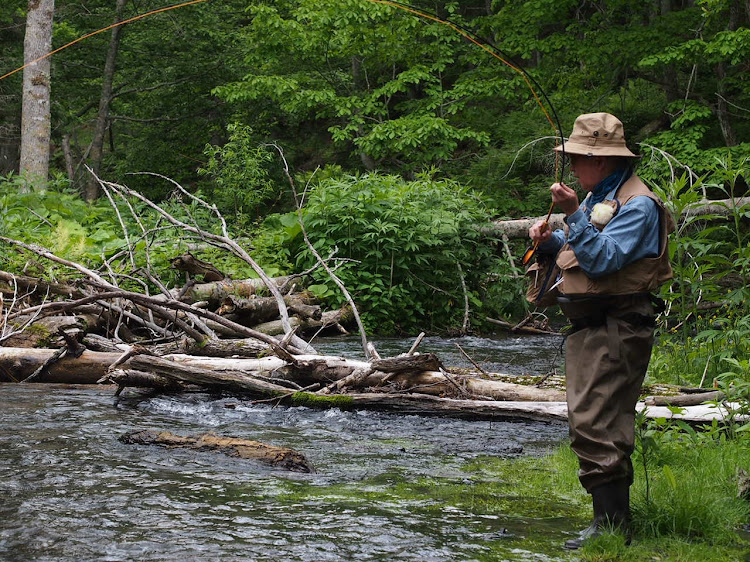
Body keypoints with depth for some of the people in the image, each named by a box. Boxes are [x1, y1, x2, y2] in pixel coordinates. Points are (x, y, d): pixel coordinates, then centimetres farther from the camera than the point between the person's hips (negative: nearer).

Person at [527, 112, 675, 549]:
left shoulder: (636, 204, -14)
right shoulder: (599, 196, 19)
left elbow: (602, 260, -24)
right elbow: (582, 255, 26)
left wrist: (573, 215, -28)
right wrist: (550, 242, 7)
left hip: (616, 328, -11)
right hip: (590, 327, 11)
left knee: (596, 424, -15)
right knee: (590, 422, 15)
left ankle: (612, 523, -12)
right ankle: (615, 513, 23)